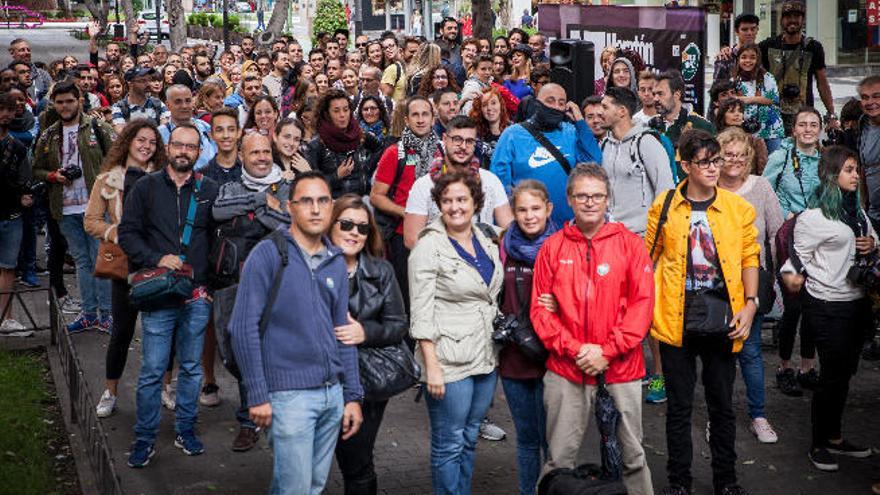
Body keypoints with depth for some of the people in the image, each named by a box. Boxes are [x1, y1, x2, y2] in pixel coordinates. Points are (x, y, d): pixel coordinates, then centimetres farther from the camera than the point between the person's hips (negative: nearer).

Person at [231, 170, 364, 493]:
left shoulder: (337, 262, 10)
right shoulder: (268, 254, -7)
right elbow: (244, 327, -10)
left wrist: (353, 395, 11)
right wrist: (257, 395, -13)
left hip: (333, 394, 6)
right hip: (289, 394, -6)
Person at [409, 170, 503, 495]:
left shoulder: (485, 243, 9)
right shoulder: (429, 247, -10)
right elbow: (421, 315, -14)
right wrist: (432, 367, -18)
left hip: (485, 357, 7)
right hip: (448, 360, -6)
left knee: (469, 440, 17)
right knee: (449, 444, 2)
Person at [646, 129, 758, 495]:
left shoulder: (739, 208, 1)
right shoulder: (664, 206, -1)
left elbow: (749, 257, 4)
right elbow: (649, 258, 5)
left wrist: (750, 303, -6)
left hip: (723, 321, 1)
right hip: (676, 320, -1)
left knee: (722, 405, 12)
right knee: (679, 406, 9)